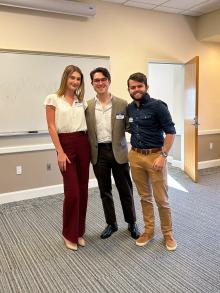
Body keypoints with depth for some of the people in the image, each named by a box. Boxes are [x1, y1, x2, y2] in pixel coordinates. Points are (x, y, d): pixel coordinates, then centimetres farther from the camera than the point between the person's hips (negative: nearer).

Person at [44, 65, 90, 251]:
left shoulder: (81, 100, 12)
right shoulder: (53, 99, -1)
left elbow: (86, 123, 14)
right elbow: (51, 127, -6)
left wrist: (89, 145, 3)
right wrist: (60, 152, -12)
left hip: (83, 144, 5)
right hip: (66, 144, -4)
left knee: (83, 190, 7)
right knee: (72, 192, -6)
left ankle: (79, 232, 23)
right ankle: (69, 234, 14)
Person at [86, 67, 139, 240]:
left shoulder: (122, 104, -1)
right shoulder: (88, 106, 3)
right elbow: (86, 131, 5)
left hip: (118, 152, -1)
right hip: (99, 154, 2)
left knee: (125, 190, 8)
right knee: (105, 191, 12)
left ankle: (132, 223, 28)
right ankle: (111, 223, 30)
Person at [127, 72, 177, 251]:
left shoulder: (157, 106, -9)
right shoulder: (129, 108, 7)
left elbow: (171, 132, -10)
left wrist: (163, 156, -15)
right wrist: (135, 151, 10)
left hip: (155, 156, -5)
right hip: (135, 156, 5)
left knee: (162, 199, 2)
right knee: (145, 197, 14)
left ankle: (168, 233, 22)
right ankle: (149, 231, 29)